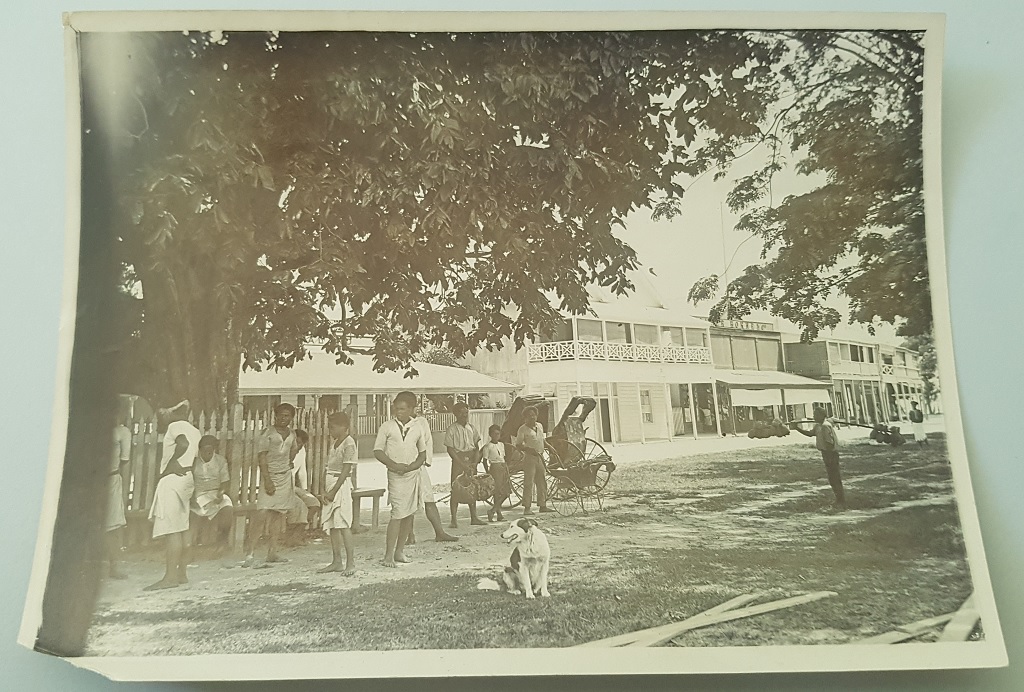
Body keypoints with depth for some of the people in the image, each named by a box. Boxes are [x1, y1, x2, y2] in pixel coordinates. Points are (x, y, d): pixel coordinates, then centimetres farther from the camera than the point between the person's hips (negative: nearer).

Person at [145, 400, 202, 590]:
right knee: (178, 529, 12)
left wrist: (168, 467, -18)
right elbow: (196, 457, 16)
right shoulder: (194, 430, 18)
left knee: (171, 529, -10)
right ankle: (181, 574, 15)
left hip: (173, 478, -9)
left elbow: (183, 444, -28)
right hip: (187, 478, 9)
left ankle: (170, 577, -12)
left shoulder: (176, 426, -8)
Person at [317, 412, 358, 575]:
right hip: (331, 484, 9)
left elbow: (346, 470, -16)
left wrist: (333, 491, -18)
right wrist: (327, 490, 8)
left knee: (343, 525, -11)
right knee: (332, 525, 10)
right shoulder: (334, 441, 14)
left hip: (341, 485, -9)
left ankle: (351, 563, -7)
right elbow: (331, 466, 14)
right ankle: (336, 562, 17)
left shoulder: (349, 444, -12)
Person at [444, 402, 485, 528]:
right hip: (458, 461, -5)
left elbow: (477, 447, 11)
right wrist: (463, 465, -12)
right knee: (456, 489, -7)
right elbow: (450, 450, -9)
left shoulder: (471, 428, 8)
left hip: (471, 461, 5)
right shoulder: (451, 429, -6)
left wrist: (475, 462, -4)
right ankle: (453, 520, -1)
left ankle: (474, 517, 17)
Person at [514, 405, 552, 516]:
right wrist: (528, 449, -23)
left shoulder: (539, 426, 11)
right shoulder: (523, 429, -9)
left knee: (542, 482, 11)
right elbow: (517, 445, -10)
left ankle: (543, 505, 19)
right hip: (529, 458, -7)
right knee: (528, 483, -8)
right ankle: (527, 508, -6)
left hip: (540, 457, 7)